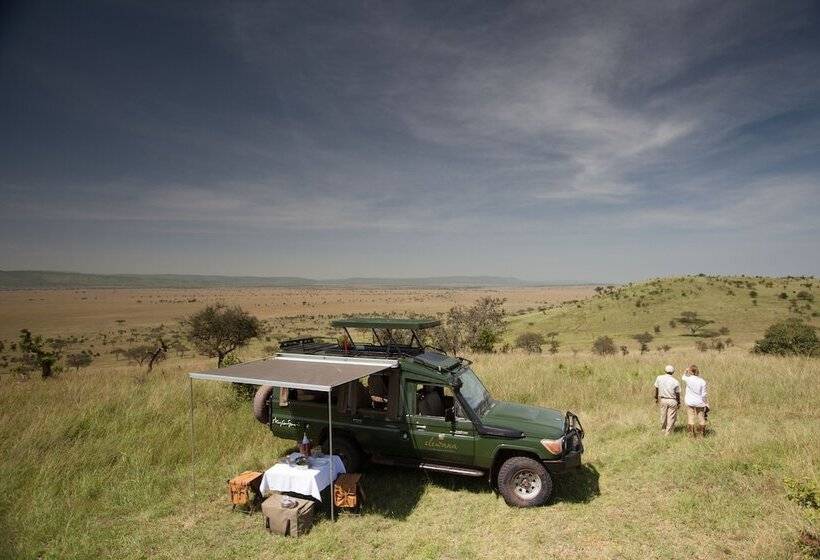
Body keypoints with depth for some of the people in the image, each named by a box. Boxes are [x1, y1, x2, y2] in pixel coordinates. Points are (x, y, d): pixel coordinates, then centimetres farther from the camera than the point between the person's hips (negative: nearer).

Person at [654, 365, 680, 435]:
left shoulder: (659, 378, -5)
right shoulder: (675, 382, -11)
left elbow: (656, 389, 4)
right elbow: (677, 394, -2)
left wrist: (656, 398, 17)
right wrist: (679, 402, 13)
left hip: (663, 400, 3)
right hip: (672, 401, -3)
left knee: (663, 416, 17)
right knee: (671, 417, 8)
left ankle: (663, 430, 32)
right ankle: (667, 433, 12)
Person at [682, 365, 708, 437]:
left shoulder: (688, 379, -11)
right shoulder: (702, 381, -9)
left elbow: (683, 377, 16)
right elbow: (703, 394, -5)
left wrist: (686, 371, 24)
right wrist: (706, 403, 7)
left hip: (690, 402, -1)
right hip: (700, 402, 1)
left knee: (691, 418, 6)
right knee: (701, 418, 13)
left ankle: (692, 435, 10)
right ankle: (702, 434, 24)